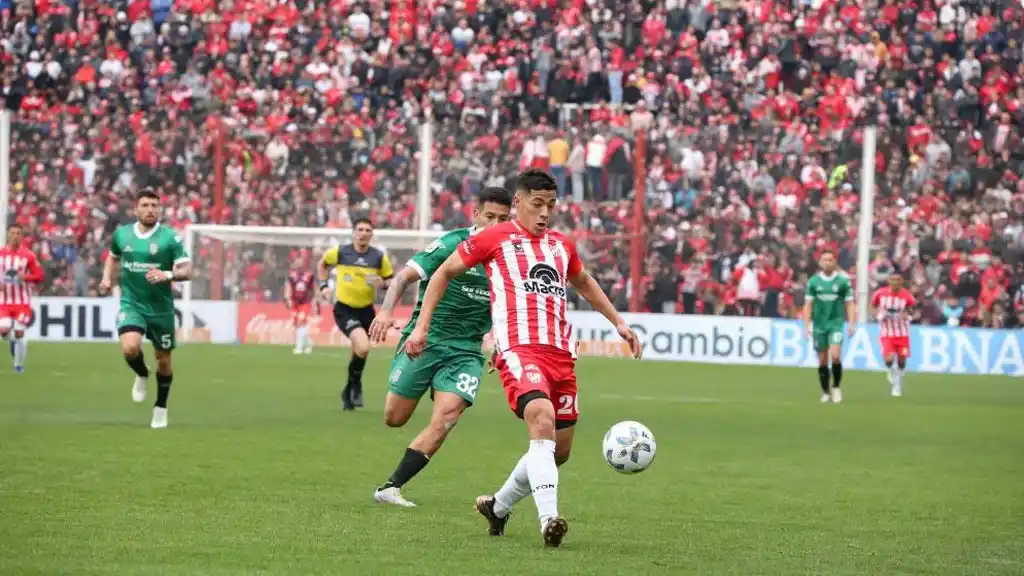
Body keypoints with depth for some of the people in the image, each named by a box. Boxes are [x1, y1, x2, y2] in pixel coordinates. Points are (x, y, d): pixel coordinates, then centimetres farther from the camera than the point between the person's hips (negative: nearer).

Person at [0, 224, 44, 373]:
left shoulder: (28, 255, -3)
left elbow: (39, 275, 0)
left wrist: (26, 277, -18)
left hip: (22, 301, -1)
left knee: (19, 333, -5)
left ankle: (19, 365, 12)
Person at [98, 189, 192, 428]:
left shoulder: (170, 238, -7)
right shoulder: (121, 234, 3)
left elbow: (186, 271, -11)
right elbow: (113, 256, 24)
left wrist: (167, 275, -30)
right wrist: (107, 278, 7)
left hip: (161, 308, -1)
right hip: (131, 304, 1)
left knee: (164, 361, 9)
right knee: (130, 348, -25)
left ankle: (161, 409, 31)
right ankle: (142, 375, 11)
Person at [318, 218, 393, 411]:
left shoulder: (379, 257, -4)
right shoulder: (340, 252, -6)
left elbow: (392, 281, 5)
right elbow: (323, 264, 15)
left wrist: (383, 283, -17)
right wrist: (324, 285, 4)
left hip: (366, 310, 4)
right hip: (344, 309, -4)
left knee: (359, 353, 15)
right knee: (363, 348, -24)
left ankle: (349, 391, 39)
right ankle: (356, 386, 0)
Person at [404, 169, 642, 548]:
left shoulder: (561, 246, 19)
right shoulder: (495, 239, 3)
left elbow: (584, 284, 39)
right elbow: (444, 273, 10)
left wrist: (618, 322, 34)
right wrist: (422, 326, 4)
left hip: (561, 353, 7)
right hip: (519, 349, -7)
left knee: (558, 451, 9)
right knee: (543, 422, -31)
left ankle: (498, 506, 32)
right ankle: (549, 519, -38)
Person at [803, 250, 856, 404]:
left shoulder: (843, 281, -1)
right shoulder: (813, 281, 3)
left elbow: (849, 303, 1)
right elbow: (808, 304, 4)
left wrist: (852, 324, -8)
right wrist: (807, 325, -4)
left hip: (836, 323, -2)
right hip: (819, 324, 2)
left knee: (835, 356, -17)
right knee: (823, 361, 5)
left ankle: (836, 387, 3)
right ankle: (826, 392, 17)